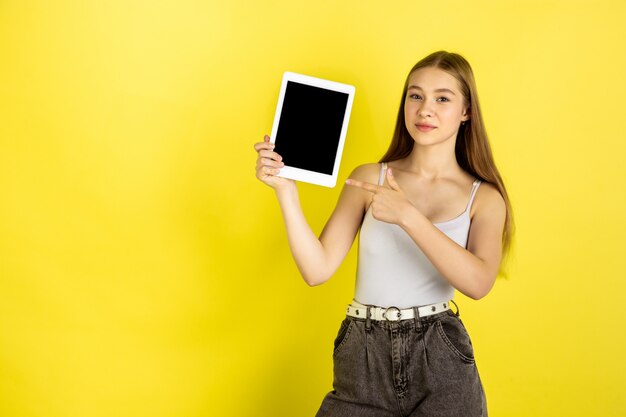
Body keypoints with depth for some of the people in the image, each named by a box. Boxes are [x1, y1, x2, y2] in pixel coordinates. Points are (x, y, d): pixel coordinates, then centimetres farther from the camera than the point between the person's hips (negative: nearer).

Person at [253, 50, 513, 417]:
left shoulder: (484, 197, 0)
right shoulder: (368, 179, 2)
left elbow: (479, 283, -18)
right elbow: (317, 270, -5)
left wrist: (407, 214, -23)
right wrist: (286, 191, -15)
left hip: (439, 358, -1)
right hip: (363, 358, 1)